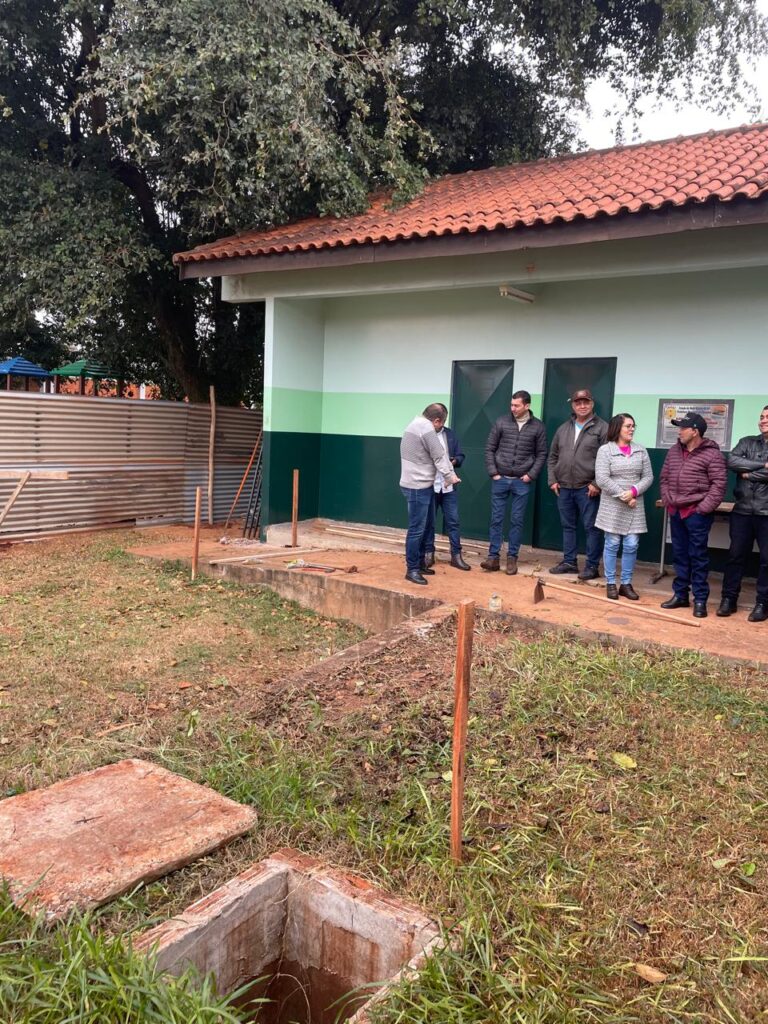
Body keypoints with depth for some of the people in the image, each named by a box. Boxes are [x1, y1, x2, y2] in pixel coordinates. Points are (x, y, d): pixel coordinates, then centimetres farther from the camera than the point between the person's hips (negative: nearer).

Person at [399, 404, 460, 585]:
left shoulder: (417, 424, 15)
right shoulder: (426, 428, -18)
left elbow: (436, 453, 12)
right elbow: (439, 455, -14)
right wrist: (450, 475, -1)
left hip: (422, 485, 11)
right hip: (417, 487, -11)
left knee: (427, 526, 17)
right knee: (417, 529, -5)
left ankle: (420, 563, 27)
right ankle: (412, 569, 2)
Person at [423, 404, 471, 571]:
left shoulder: (450, 434, 9)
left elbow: (460, 455, 12)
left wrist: (454, 461, -8)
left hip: (448, 486, 4)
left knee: (453, 521, 6)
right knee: (428, 522, 8)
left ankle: (456, 555, 14)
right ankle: (428, 554, 20)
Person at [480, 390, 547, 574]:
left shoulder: (537, 427, 0)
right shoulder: (501, 422, 0)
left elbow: (542, 454, 4)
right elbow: (489, 449, 3)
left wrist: (531, 475, -6)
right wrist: (493, 472, -4)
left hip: (522, 482, 0)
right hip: (500, 479, 1)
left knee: (517, 521, 4)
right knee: (496, 519, 3)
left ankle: (512, 557, 13)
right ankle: (493, 557, 8)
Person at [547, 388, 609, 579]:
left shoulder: (602, 428, -3)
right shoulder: (563, 429, 14)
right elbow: (553, 457, 18)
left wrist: (597, 484, -14)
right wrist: (553, 480, 8)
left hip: (587, 489, -5)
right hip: (564, 488, 6)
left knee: (591, 528, -1)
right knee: (568, 526, 13)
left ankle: (592, 566, 6)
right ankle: (569, 562, 23)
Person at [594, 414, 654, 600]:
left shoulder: (640, 450, 7)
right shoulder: (605, 450, -5)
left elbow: (648, 477, 5)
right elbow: (602, 479, -12)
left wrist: (633, 492, -12)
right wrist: (623, 496, -14)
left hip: (635, 506, 3)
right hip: (613, 506, -3)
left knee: (631, 546, 3)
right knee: (612, 545, 3)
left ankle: (626, 584, 15)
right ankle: (610, 584, 13)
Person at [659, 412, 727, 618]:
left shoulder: (712, 454, -10)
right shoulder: (674, 451, 10)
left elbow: (718, 485, -12)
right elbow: (664, 477, 18)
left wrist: (704, 508, -16)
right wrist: (667, 500, 7)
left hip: (697, 513, -6)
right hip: (676, 511, 6)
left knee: (698, 556, -1)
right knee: (679, 555, 13)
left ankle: (700, 600, 6)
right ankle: (680, 595, 22)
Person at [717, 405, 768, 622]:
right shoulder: (747, 442, 10)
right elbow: (732, 461, -7)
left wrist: (749, 474, -9)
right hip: (742, 510, 3)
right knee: (736, 555, 7)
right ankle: (729, 598, 16)